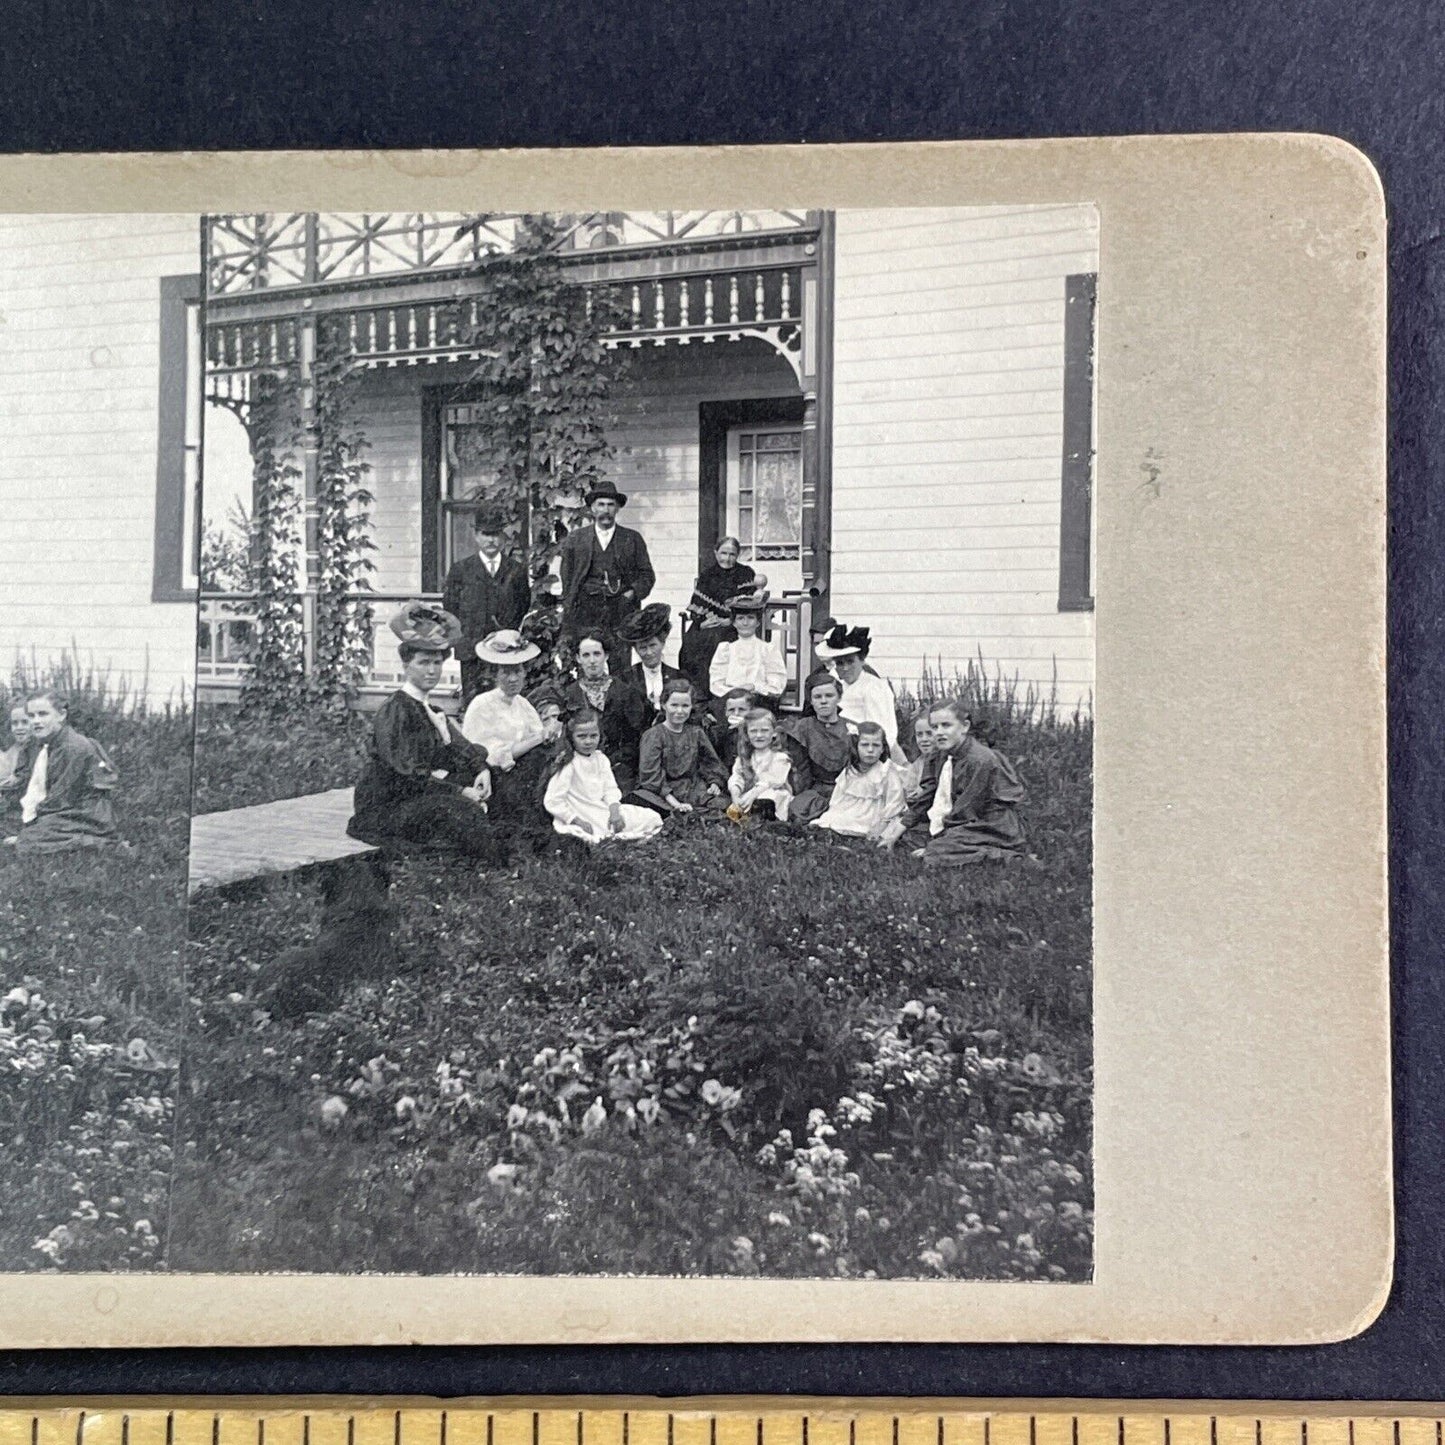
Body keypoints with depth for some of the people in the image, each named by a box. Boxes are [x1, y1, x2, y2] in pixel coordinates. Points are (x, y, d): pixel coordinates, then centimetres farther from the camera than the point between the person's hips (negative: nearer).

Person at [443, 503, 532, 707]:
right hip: (472, 652, 0)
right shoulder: (461, 570, 8)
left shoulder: (516, 570, 10)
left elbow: (523, 607, 12)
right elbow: (450, 608, 7)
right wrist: (467, 637, -2)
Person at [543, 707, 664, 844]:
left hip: (602, 809, 6)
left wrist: (615, 811, -12)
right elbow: (552, 801, -17)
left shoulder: (600, 758, 6)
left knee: (651, 818, -4)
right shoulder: (568, 764, -14)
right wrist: (577, 821, -20)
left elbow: (610, 789, 7)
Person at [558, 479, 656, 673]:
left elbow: (647, 575, 13)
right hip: (585, 616, 0)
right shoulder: (575, 539, 11)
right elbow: (566, 579, 10)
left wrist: (632, 592, -5)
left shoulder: (633, 539, 13)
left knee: (621, 670, -6)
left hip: (621, 615, 0)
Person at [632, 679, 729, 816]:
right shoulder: (653, 735, -3)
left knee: (721, 804, -25)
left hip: (693, 790, 3)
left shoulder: (696, 733, 12)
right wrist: (674, 803, -21)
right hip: (661, 793, -3)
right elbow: (651, 775, -12)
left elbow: (712, 762, 21)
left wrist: (715, 783, -1)